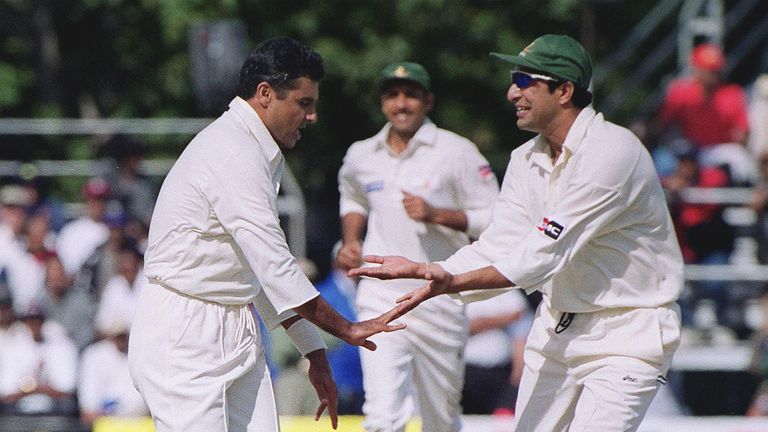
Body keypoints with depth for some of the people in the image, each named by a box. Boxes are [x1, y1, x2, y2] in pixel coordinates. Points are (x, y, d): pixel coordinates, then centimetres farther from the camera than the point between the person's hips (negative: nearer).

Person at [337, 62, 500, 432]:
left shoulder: (457, 152, -2)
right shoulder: (361, 156, 10)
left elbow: (494, 219, -4)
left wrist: (436, 214, -17)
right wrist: (350, 241, 12)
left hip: (440, 300, -1)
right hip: (381, 299, 1)